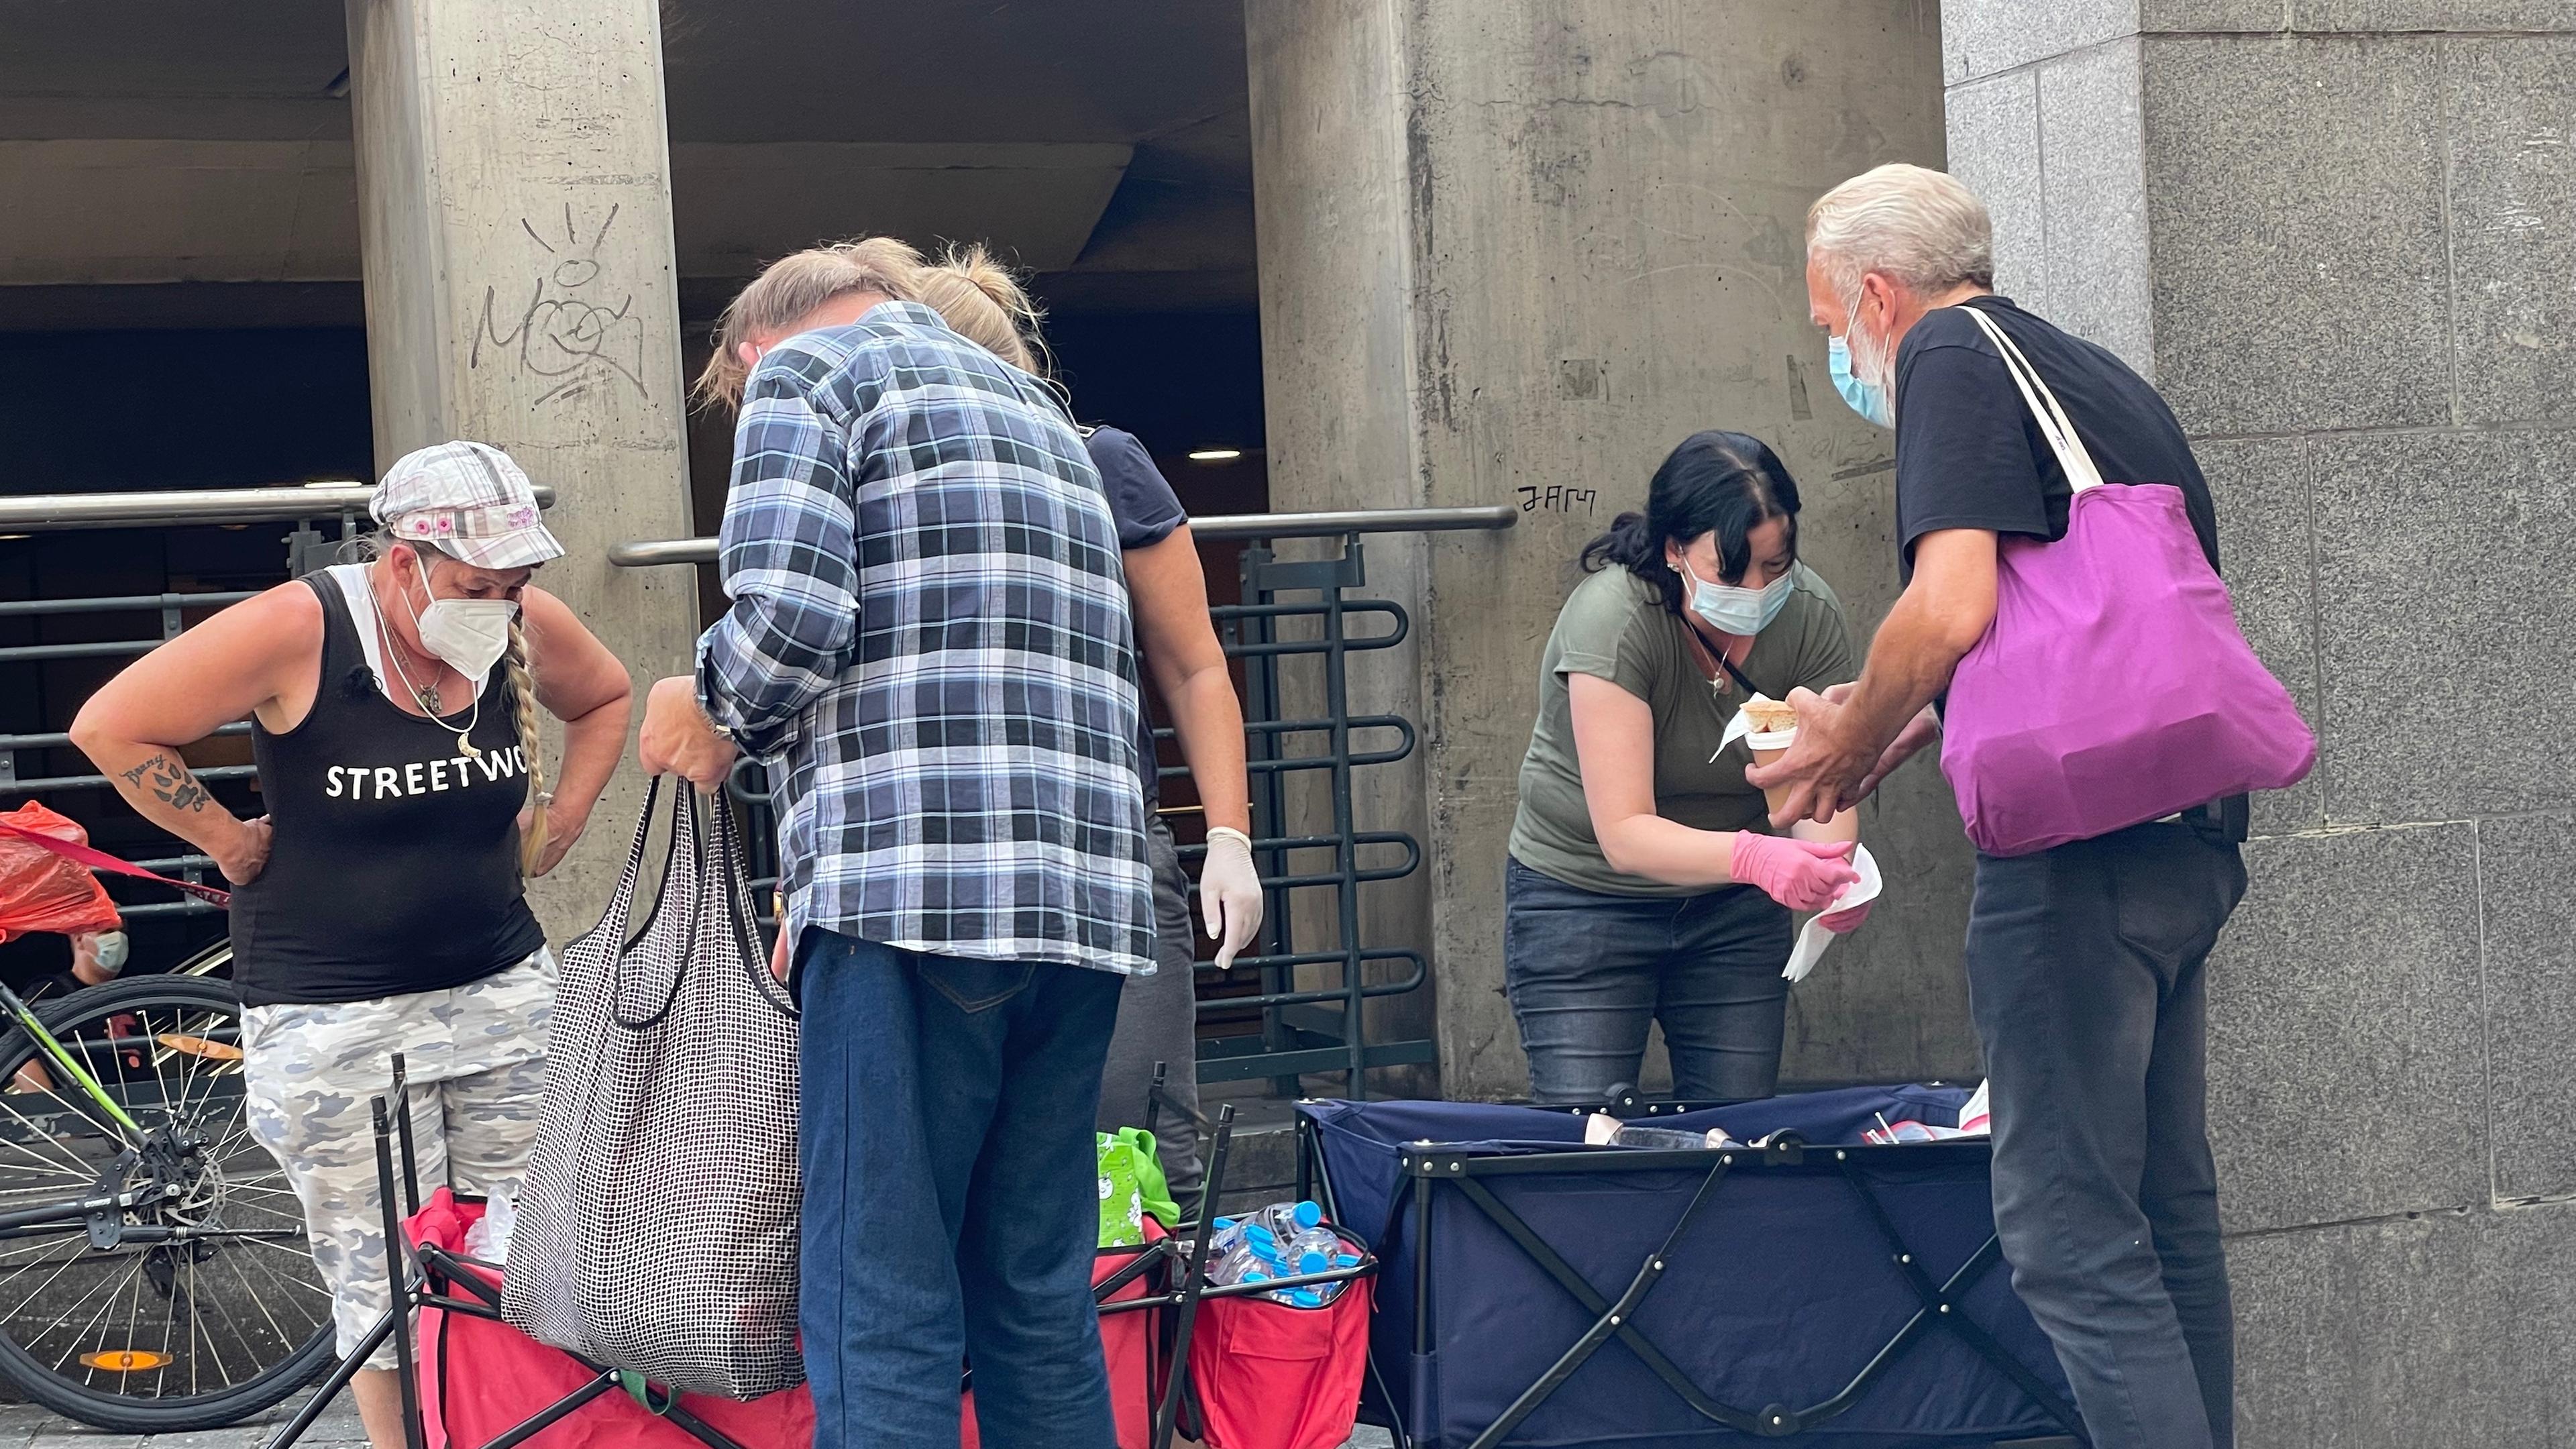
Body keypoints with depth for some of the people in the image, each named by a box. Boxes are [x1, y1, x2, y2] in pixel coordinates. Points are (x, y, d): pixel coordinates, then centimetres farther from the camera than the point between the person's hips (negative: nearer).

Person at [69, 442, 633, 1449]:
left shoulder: (526, 624, -2)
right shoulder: (299, 629, -16)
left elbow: (604, 696, 21)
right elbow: (112, 727, -11)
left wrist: (561, 819, 9)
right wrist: (228, 842, -7)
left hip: (503, 986, 4)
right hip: (336, 1017, -4)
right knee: (389, 1288, -1)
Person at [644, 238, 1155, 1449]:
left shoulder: (804, 366, 6)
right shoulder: (1039, 409, 29)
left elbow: (790, 613, -12)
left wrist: (711, 714, 9)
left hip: (917, 890, -7)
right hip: (1089, 896, 7)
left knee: (882, 1310, -6)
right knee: (1041, 1303, 10)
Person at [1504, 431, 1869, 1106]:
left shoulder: (1810, 615, -14)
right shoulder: (1611, 618, -27)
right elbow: (1625, 832, -32)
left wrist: (1833, 870, -37)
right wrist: (1751, 856, -48)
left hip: (1733, 908, 4)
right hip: (1587, 897, -4)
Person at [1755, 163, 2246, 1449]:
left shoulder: (1953, 357, -5)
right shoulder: (2097, 375, 22)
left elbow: (1951, 609, -19)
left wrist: (1850, 742, -3)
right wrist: (1905, 728, 23)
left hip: (2079, 840, -9)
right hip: (2187, 839, 9)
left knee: (2067, 1224, -7)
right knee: (2164, 1206, 16)